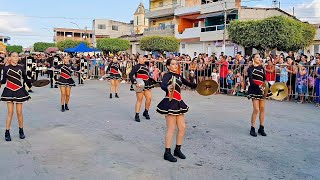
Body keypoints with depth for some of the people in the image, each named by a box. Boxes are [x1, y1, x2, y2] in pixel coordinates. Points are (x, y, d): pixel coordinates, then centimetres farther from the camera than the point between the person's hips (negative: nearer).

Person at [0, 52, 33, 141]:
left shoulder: (21, 68, 2)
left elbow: (25, 79, 4)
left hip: (19, 91, 1)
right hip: (9, 91, -1)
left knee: (19, 112, 6)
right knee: (10, 112, -1)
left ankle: (21, 131, 20)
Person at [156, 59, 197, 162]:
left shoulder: (178, 76, 14)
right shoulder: (168, 75, -8)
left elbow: (189, 84, 25)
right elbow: (163, 85, -28)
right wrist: (167, 88, -50)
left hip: (178, 103, 8)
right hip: (170, 103, -8)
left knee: (182, 127, 9)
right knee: (171, 129, -5)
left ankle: (177, 150, 24)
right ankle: (167, 153, 6)